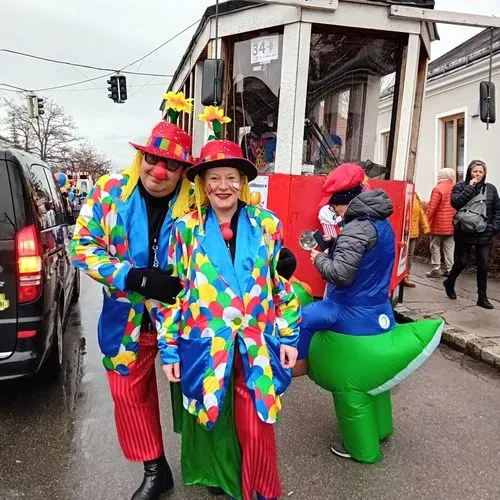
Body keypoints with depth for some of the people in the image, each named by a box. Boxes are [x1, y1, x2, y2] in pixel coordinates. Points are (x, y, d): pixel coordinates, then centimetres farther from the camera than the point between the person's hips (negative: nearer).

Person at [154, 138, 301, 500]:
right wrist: (169, 347, 0)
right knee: (212, 423, 16)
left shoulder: (267, 224, 0)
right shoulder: (186, 229, -2)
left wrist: (289, 336, 3)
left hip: (256, 346, 0)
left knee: (256, 429, 4)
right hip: (205, 345, 1)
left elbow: (283, 283, 5)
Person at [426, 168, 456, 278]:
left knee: (435, 247, 3)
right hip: (451, 225, 6)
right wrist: (455, 219, 19)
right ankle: (449, 269, 11)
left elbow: (432, 208, -16)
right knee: (449, 248, 9)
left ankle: (436, 269, 2)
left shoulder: (438, 189, -12)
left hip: (438, 225, -6)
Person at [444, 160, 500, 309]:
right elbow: (455, 202, -18)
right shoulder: (460, 186, 0)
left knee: (484, 265, 5)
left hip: (485, 234, 3)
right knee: (461, 262, 3)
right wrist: (470, 188, -16)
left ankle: (482, 297, 14)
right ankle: (449, 283, 31)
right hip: (465, 233, -3)